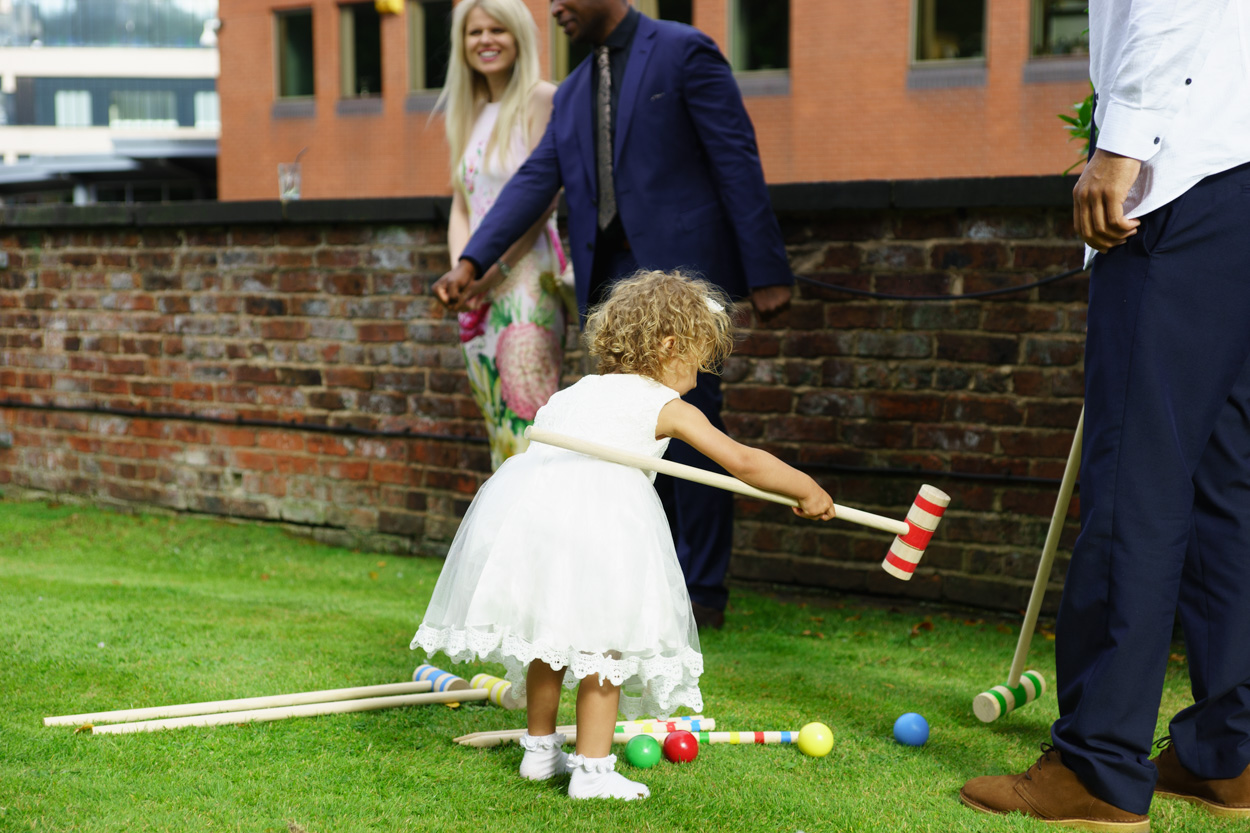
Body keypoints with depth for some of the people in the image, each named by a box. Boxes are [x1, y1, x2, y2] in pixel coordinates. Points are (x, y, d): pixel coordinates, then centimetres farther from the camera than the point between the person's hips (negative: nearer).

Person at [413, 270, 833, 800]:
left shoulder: (576, 392, 30)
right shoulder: (667, 407, 13)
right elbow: (743, 463, 12)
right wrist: (809, 491, 23)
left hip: (526, 500, 6)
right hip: (600, 514, -6)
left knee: (547, 638, 21)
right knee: (602, 643, 4)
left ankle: (540, 748, 33)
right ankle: (592, 771, 4)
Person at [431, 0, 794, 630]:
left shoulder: (684, 52, -3)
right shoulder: (573, 92, 18)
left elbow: (737, 161, -7)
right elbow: (537, 179, 10)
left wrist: (766, 271, -12)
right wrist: (470, 262, -2)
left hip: (679, 269, -7)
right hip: (611, 279, 7)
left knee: (689, 427, -5)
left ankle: (704, 592, 2)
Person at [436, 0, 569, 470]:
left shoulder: (540, 100, -4)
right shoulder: (469, 115, 17)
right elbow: (461, 205, 16)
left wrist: (494, 269, -14)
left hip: (526, 283, -7)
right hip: (481, 293, 7)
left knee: (529, 427, -14)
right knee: (498, 428, 8)